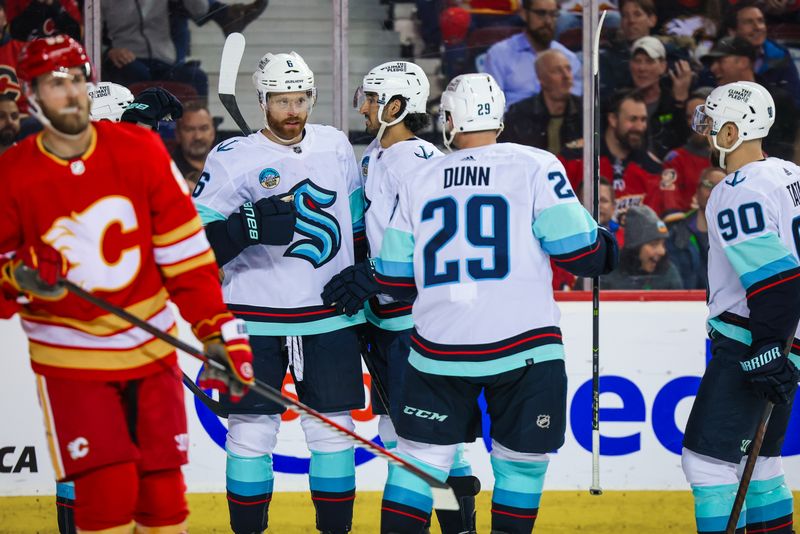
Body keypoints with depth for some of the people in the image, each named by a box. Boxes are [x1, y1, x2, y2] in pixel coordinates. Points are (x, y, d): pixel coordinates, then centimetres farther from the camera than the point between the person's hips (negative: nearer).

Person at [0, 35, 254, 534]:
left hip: (150, 349, 2)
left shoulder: (140, 151, -5)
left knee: (162, 488, 6)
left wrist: (219, 333, -5)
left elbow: (185, 250, -2)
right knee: (107, 492, -12)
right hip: (69, 359, -2)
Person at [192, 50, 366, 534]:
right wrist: (250, 226, -25)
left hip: (329, 316, 3)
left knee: (333, 429, 6)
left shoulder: (335, 146, 6)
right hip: (255, 319, -3)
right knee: (252, 431, -1)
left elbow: (359, 217, 19)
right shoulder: (232, 160, -7)